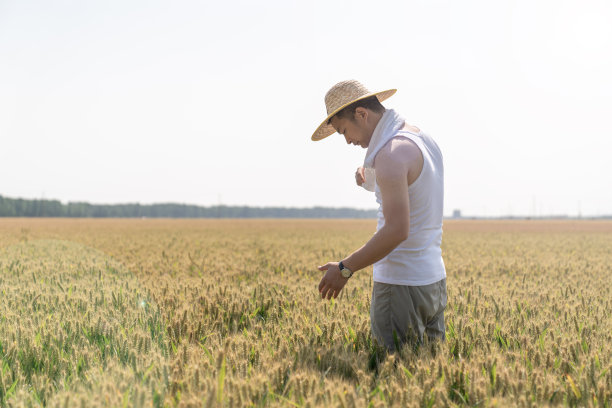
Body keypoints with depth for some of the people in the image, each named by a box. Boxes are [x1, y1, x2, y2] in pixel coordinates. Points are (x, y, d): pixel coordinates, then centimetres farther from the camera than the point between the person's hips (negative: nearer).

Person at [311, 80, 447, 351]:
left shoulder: (391, 152, -19)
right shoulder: (421, 136, 11)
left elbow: (397, 230, -26)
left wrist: (346, 268, -17)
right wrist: (368, 174, 8)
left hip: (402, 285, -9)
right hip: (434, 278, 9)